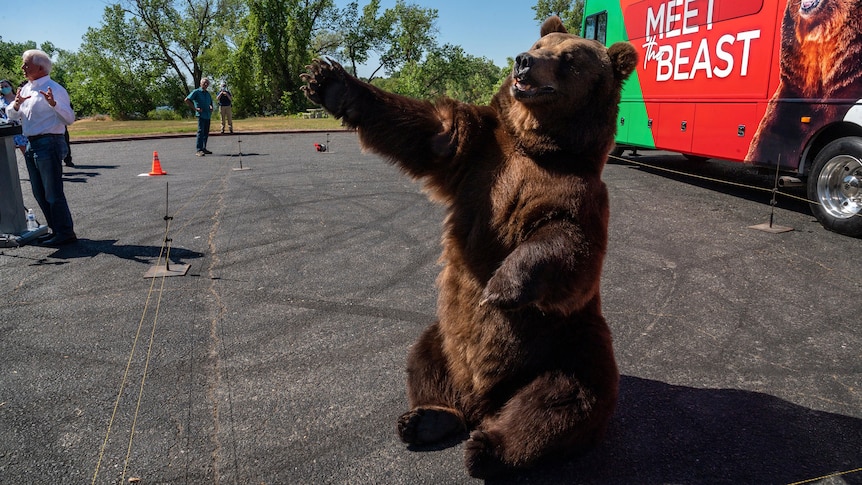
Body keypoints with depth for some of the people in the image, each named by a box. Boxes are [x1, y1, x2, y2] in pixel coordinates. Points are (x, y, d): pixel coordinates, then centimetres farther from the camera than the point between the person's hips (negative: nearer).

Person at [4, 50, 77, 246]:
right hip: (31, 145, 9)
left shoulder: (53, 89, -8)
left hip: (48, 143, -9)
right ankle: (56, 230, 21)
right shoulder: (26, 89, 16)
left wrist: (54, 104, -29)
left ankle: (65, 233, -1)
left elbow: (69, 119, -14)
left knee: (53, 192, -7)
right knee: (39, 193, 13)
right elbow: (11, 115, 17)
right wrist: (16, 105, -4)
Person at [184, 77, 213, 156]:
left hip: (208, 116, 7)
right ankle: (198, 150, -15)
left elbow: (210, 103, 35)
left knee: (206, 132, 11)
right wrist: (195, 108, -13)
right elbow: (187, 100, -10)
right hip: (201, 115, -7)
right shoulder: (196, 92, -2)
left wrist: (211, 108, 12)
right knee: (201, 132, -13)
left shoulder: (208, 94, 18)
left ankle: (204, 148, 20)